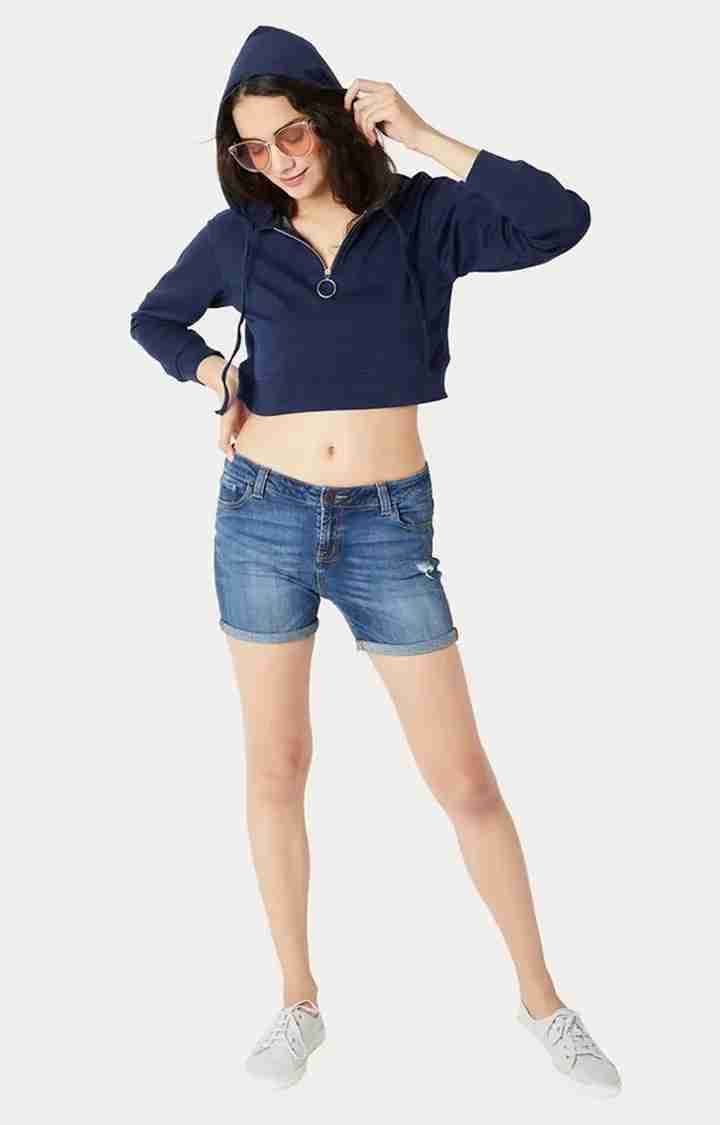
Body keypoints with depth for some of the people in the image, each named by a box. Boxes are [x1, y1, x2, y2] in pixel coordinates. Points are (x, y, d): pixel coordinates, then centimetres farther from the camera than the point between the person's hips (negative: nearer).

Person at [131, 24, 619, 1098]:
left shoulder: (422, 217, -3)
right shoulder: (238, 235, 2)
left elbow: (561, 219, -20)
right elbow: (154, 318, 20)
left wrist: (424, 137, -17)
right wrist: (215, 376, 1)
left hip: (388, 525, -2)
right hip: (263, 517, 2)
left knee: (465, 778, 2)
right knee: (276, 769, 9)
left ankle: (542, 999, 20)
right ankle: (299, 1002, 26)